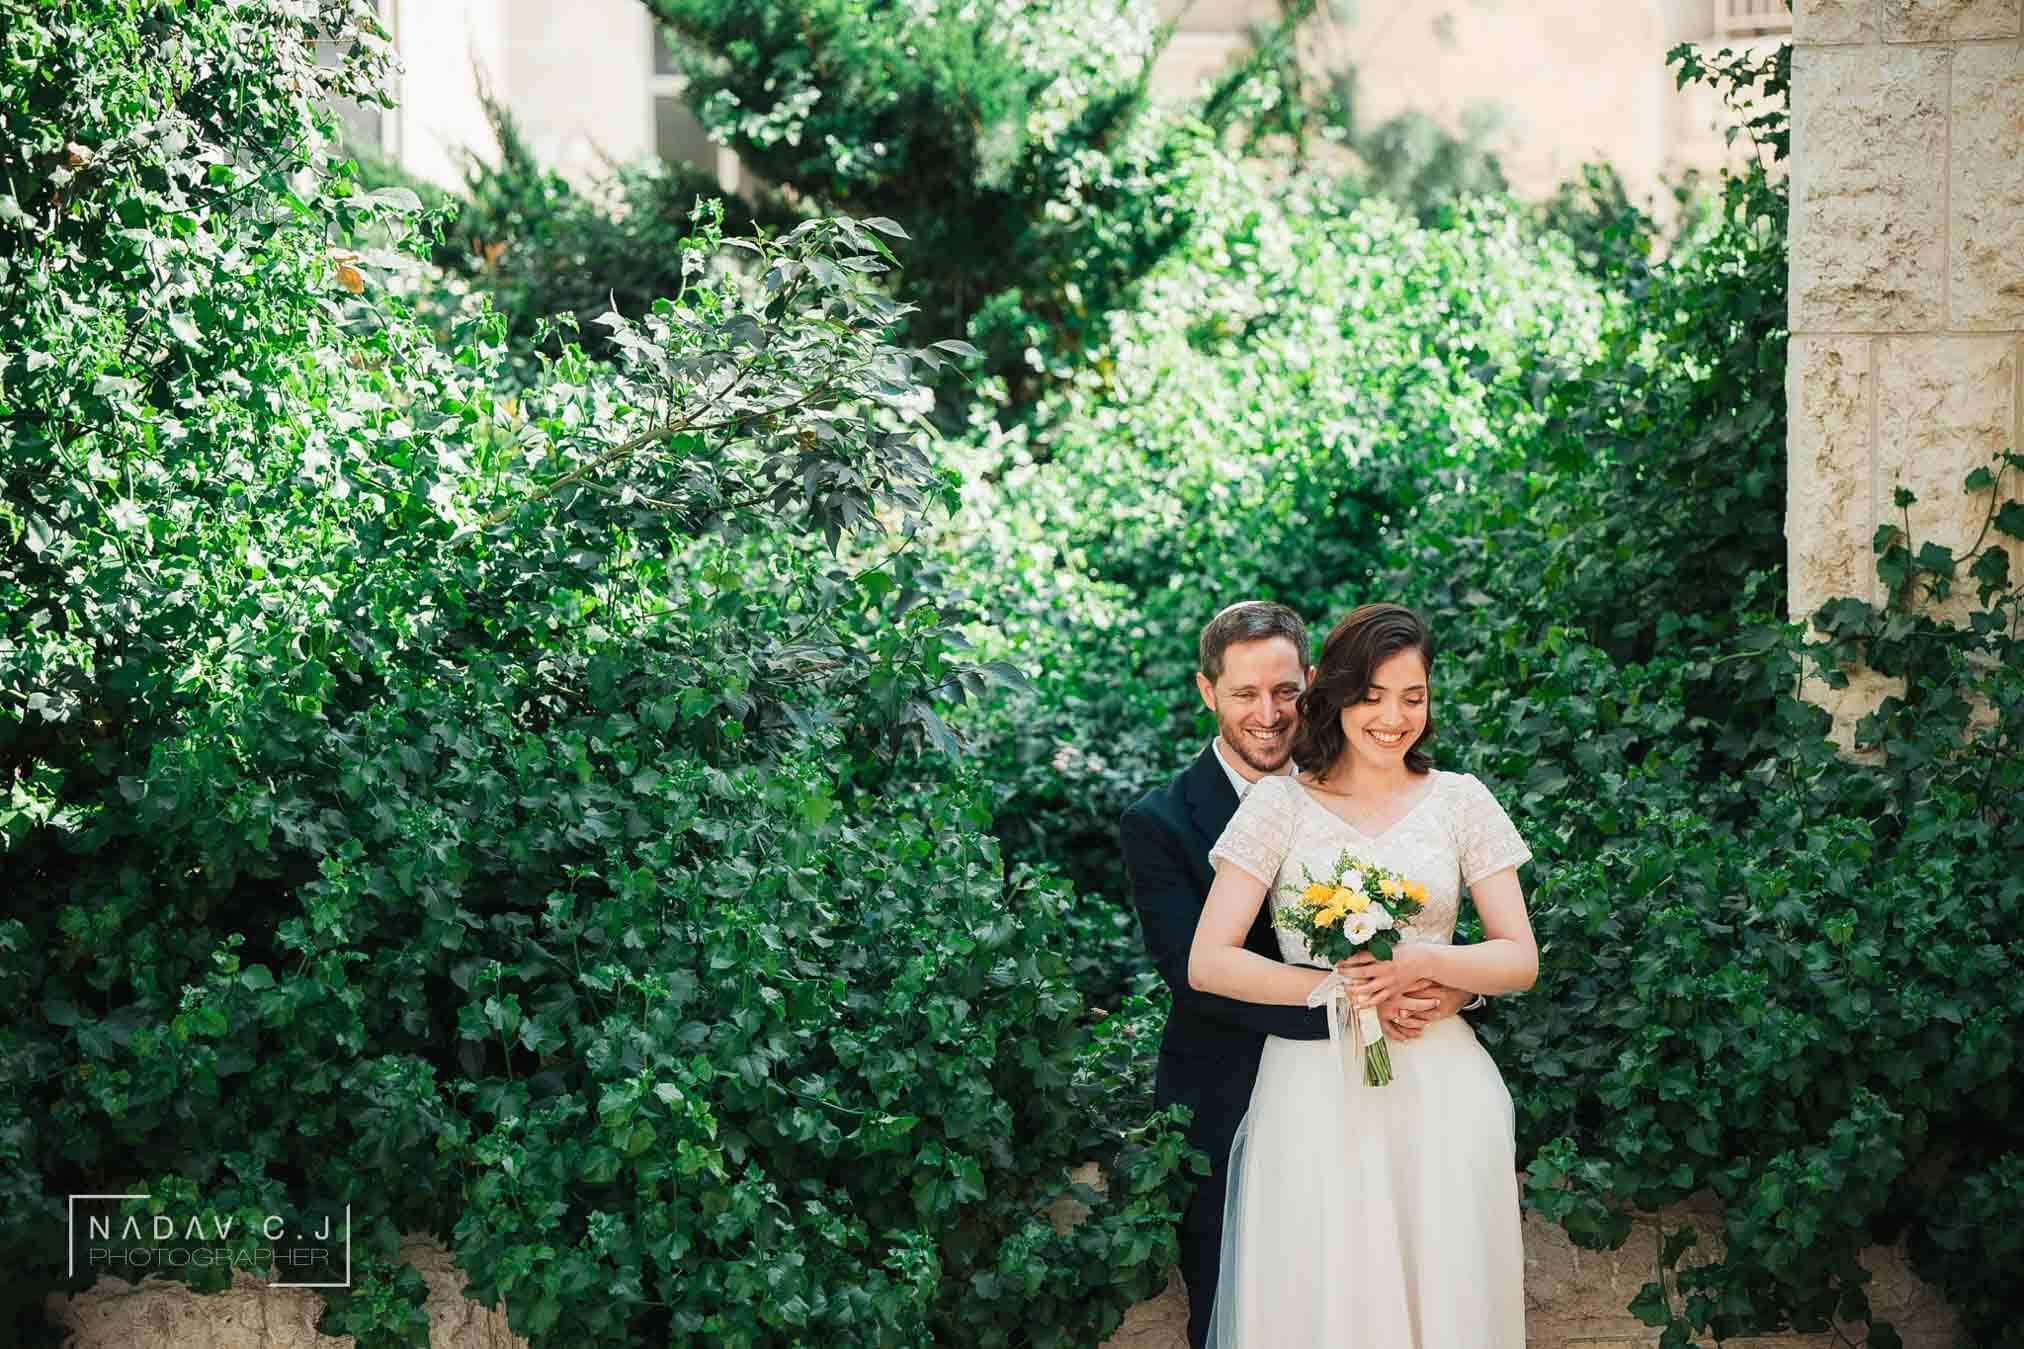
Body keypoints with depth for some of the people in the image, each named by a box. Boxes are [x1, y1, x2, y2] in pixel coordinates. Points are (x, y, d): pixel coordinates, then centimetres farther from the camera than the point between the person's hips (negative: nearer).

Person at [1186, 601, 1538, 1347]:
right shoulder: (1281, 803, 1)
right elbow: (1207, 963, -4)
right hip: (1313, 1092, -1)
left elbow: (1520, 959, 4)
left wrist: (1423, 963, -14)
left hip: (1437, 1092, 1)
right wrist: (1331, 988, -15)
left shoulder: (1462, 801, 7)